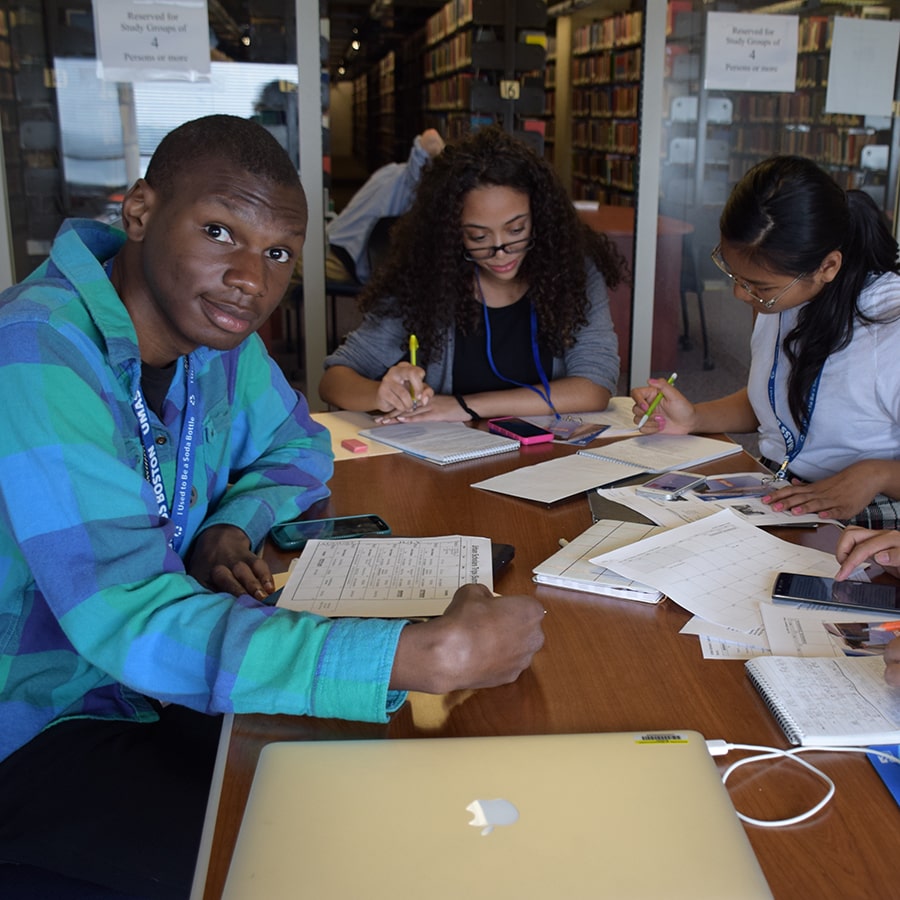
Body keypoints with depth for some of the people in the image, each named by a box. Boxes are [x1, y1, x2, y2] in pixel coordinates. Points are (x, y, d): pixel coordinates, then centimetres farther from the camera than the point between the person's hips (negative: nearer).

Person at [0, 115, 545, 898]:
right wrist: (431, 657, -43)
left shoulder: (214, 327, -4)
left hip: (153, 677, 7)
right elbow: (132, 619, -37)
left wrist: (233, 524, -11)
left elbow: (298, 446, 13)